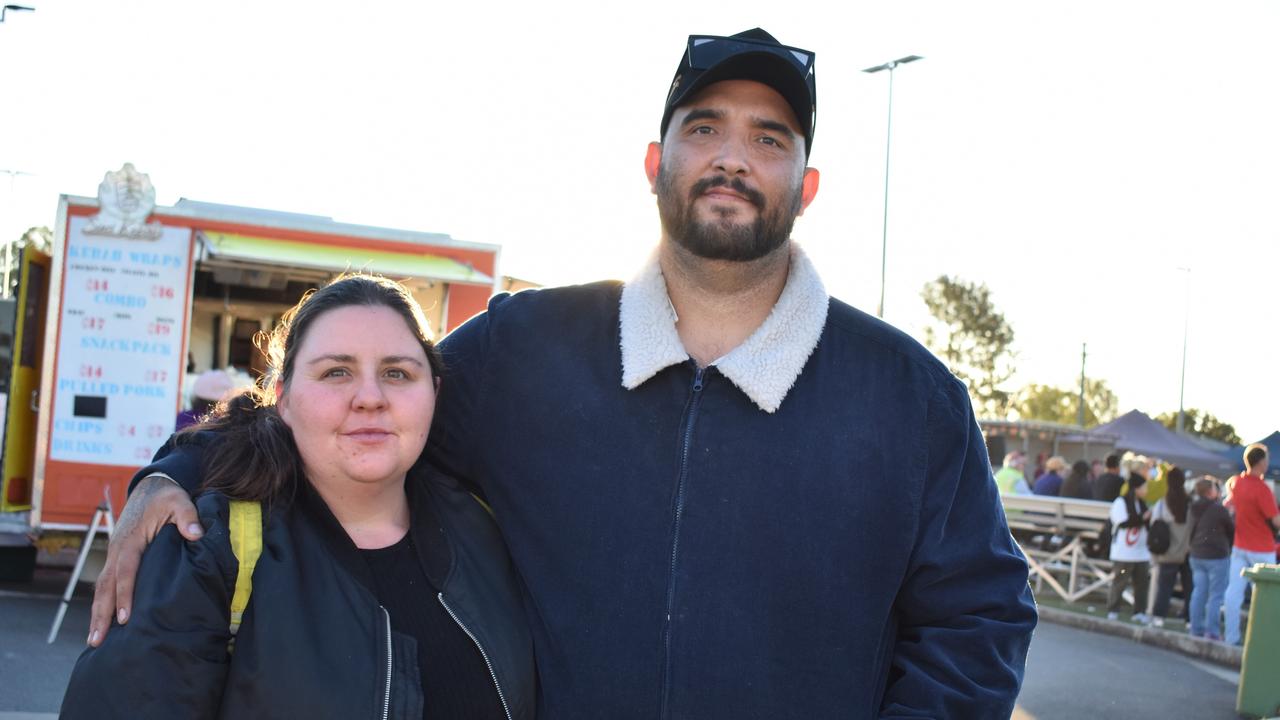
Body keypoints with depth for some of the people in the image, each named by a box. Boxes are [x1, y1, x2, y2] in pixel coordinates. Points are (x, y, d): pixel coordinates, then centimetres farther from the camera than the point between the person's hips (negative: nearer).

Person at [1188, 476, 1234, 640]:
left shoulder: (1195, 509, 4)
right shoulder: (1219, 510, -16)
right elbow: (1232, 530, -7)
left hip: (1197, 556, 7)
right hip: (1217, 556, -7)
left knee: (1198, 594, 10)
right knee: (1215, 596, -1)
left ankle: (1197, 630, 14)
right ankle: (1212, 632, -1)